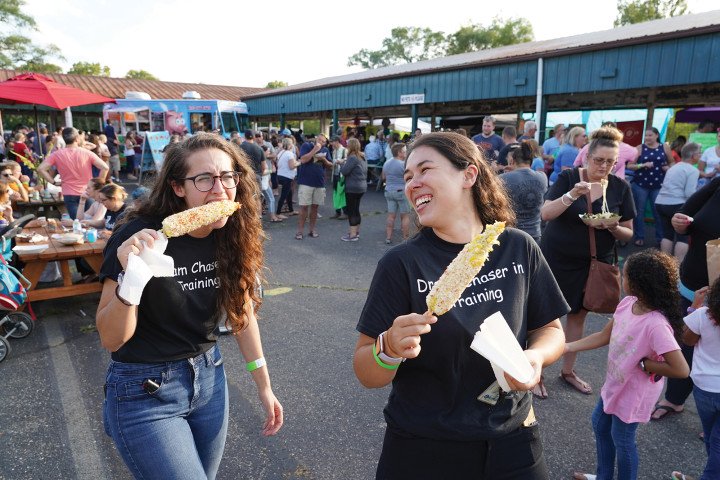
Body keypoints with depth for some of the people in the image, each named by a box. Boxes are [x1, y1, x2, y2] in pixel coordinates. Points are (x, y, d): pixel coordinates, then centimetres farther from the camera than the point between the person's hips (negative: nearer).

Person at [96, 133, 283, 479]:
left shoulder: (234, 236, -8)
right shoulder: (140, 238, -22)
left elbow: (242, 315, 3)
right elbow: (111, 340, -17)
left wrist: (265, 388, 8)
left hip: (209, 378, 5)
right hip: (144, 391, -5)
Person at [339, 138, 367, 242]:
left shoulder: (352, 157, -17)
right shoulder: (362, 157, 12)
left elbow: (344, 171, -17)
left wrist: (342, 164, -1)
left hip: (352, 187, -9)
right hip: (362, 186, 9)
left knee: (351, 211, -3)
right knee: (356, 210, 17)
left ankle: (353, 235, -1)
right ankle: (356, 231, 26)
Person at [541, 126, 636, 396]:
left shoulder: (620, 187, 0)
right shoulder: (568, 178, -7)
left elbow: (628, 233, 3)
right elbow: (545, 213, -17)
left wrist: (613, 227, -19)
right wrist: (572, 195, -30)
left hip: (594, 262, 3)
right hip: (557, 259, -3)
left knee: (579, 314, 12)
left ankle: (568, 371, 27)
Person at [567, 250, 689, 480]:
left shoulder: (656, 325, -35)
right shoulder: (628, 303, -12)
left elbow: (681, 370, -34)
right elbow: (604, 336, 0)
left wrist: (643, 363, -22)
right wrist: (566, 347, -4)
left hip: (634, 394, -8)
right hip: (614, 383, 8)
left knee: (622, 440, 14)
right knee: (600, 425, 26)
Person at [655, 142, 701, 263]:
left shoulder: (673, 167, 20)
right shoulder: (693, 170, -7)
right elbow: (689, 193, -15)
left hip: (660, 202, 8)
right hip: (676, 205, -8)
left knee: (667, 234, 15)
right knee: (683, 236, -1)